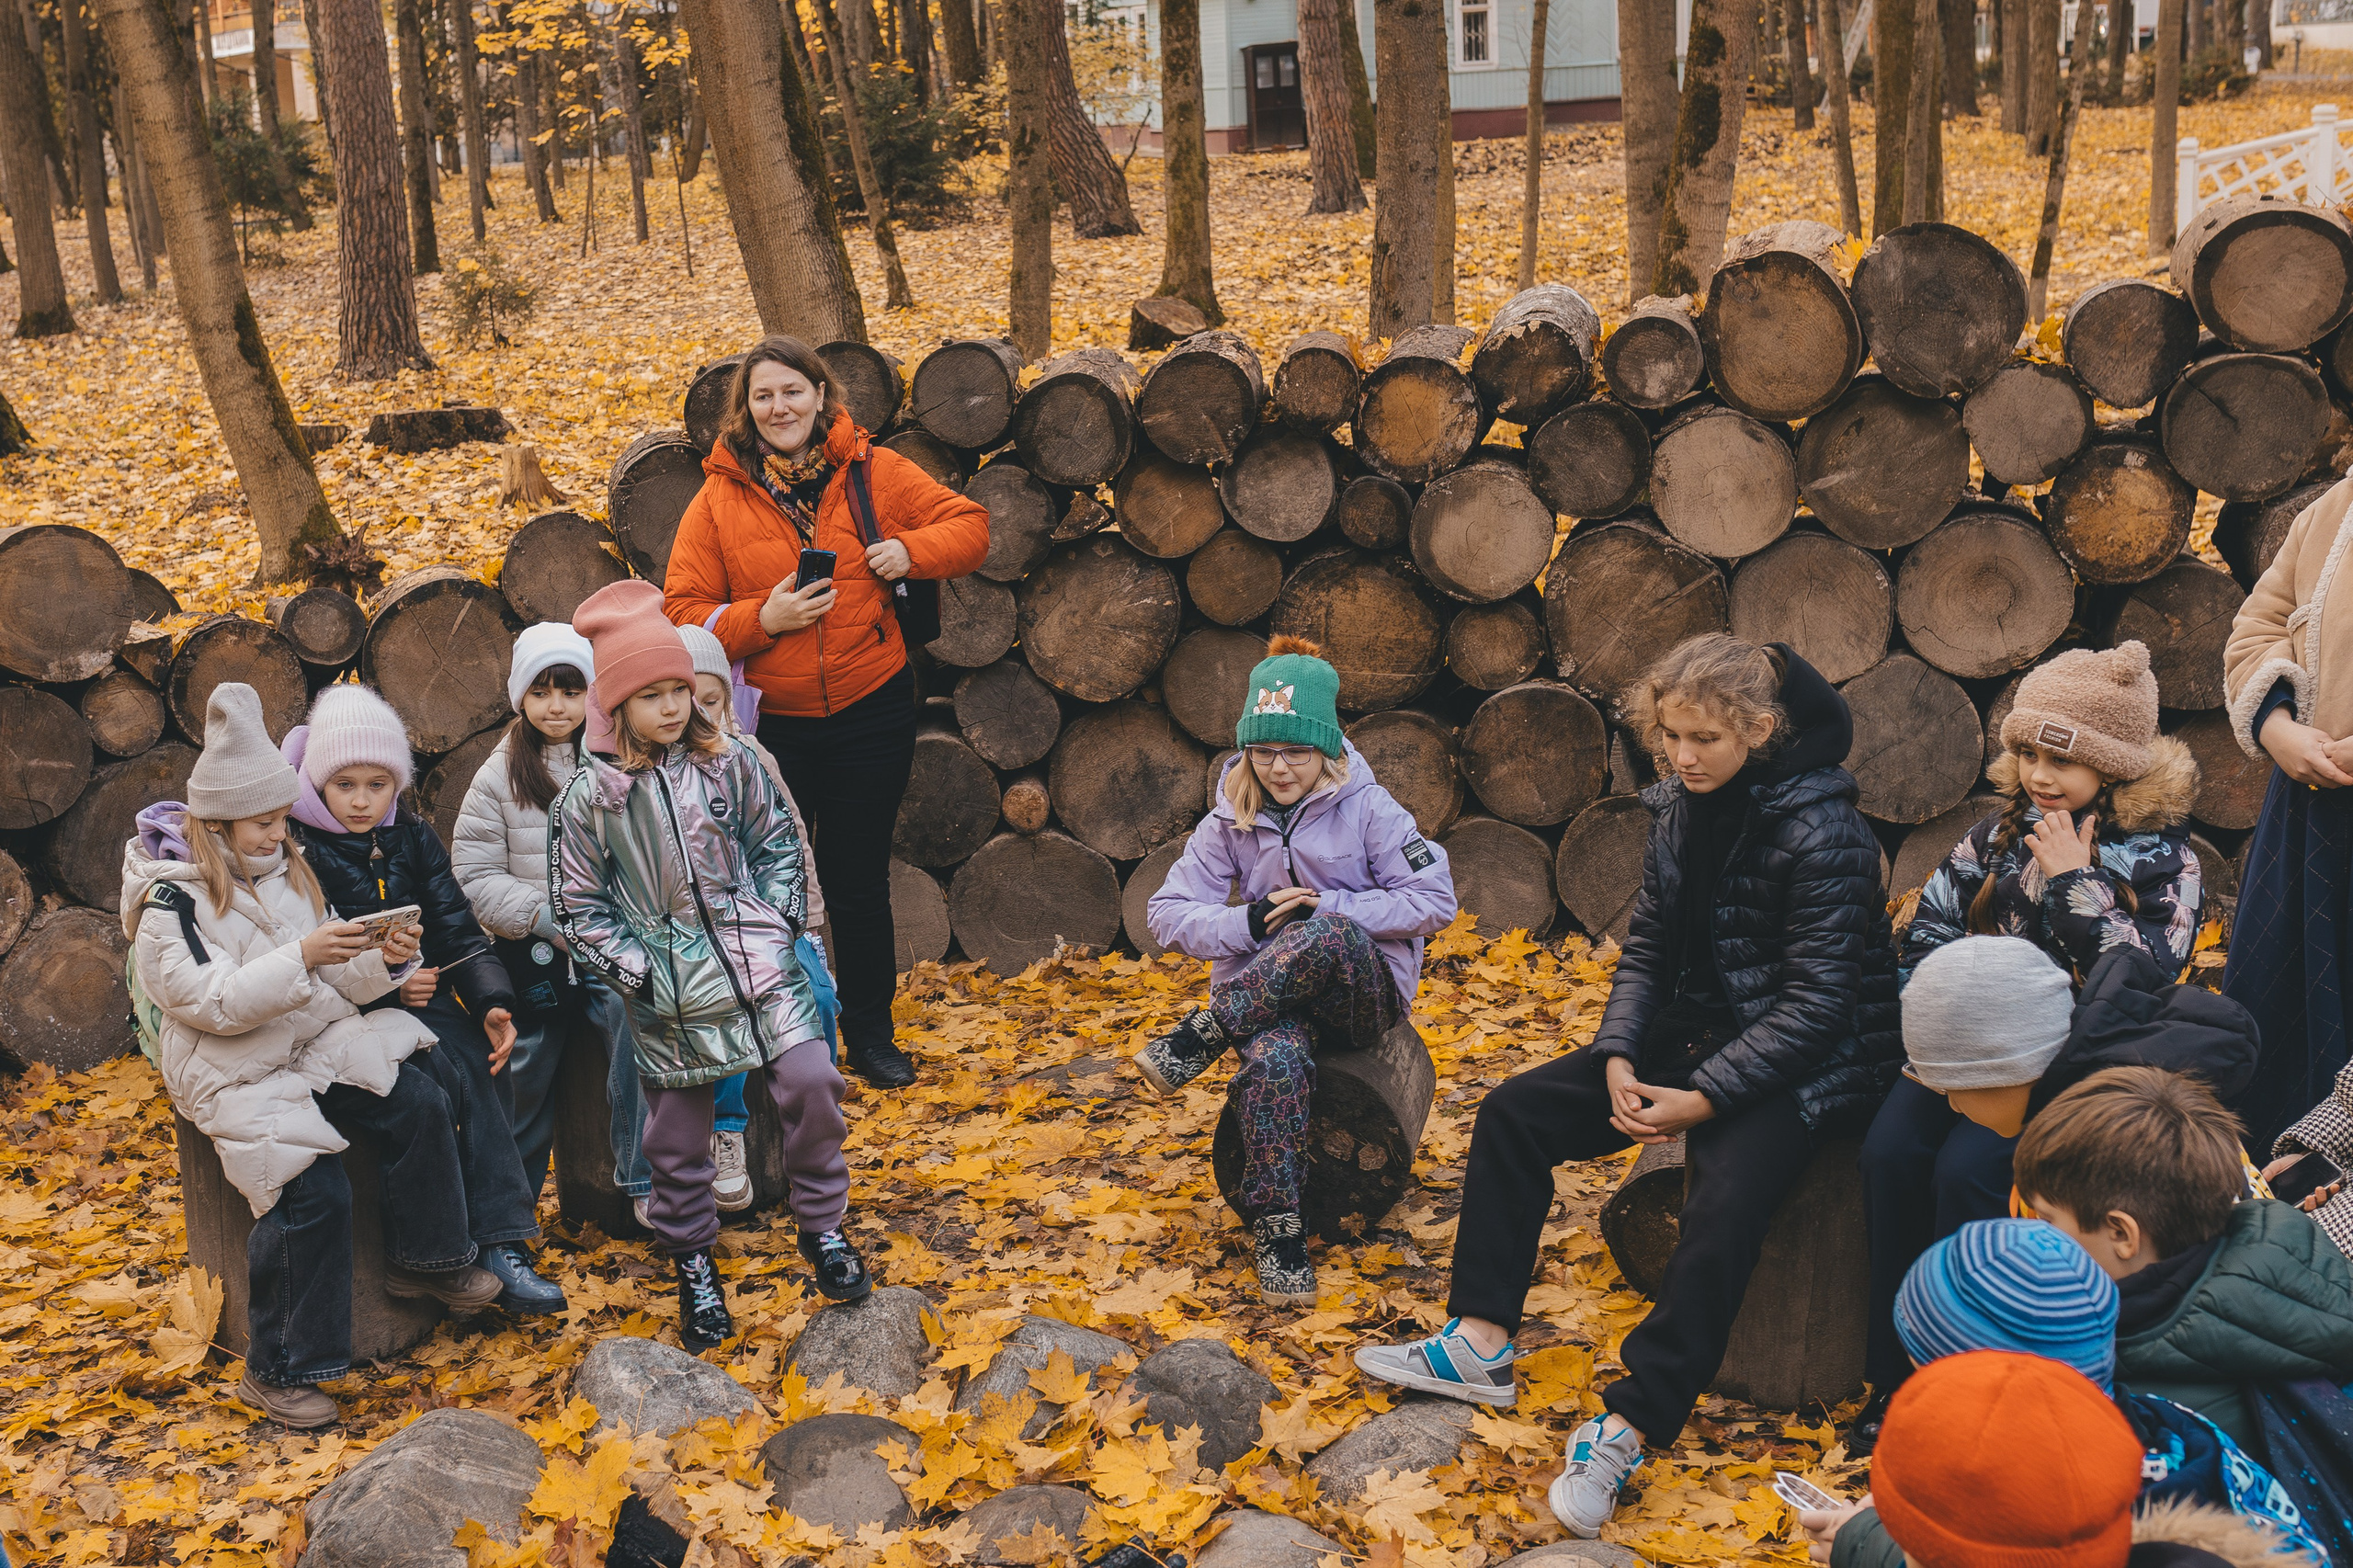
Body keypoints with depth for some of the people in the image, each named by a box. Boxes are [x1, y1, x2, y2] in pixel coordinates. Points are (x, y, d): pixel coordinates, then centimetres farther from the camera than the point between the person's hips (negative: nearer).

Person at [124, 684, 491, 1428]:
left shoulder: (286, 872, 10)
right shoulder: (172, 904, -13)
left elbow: (334, 981, 11)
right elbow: (213, 1002, -23)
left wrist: (381, 960, -11)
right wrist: (300, 958, -32)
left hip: (316, 1043, 7)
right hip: (234, 1074, -7)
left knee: (418, 1104, -16)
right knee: (313, 1192, -21)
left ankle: (424, 1259, 4)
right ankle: (276, 1373, -6)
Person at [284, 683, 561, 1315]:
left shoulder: (413, 837, 11)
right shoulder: (297, 848, -4)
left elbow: (458, 928, 6)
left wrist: (492, 1001, -10)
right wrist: (384, 983, -20)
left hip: (423, 994, 5)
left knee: (489, 1068, -24)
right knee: (460, 1079, -27)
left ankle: (502, 1237, -19)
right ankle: (496, 1245, -22)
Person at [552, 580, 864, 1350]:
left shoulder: (728, 762, 0)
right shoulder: (591, 798, -7)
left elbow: (777, 844, 11)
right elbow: (579, 906, -2)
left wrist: (779, 923, 0)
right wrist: (637, 969, -10)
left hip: (758, 961, 2)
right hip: (669, 989, -1)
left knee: (811, 1082, -7)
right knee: (678, 1129, 6)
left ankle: (823, 1225, 14)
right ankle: (693, 1263, 27)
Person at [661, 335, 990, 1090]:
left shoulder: (875, 472, 0)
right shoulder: (719, 499, -2)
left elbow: (970, 524, 5)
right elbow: (681, 612, -3)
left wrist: (910, 549, -14)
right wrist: (761, 619, -19)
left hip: (872, 710, 0)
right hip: (770, 722, 0)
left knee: (859, 883, 11)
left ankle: (871, 1035, 28)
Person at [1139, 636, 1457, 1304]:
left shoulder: (1366, 808, -4)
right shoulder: (1231, 822, 4)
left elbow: (1434, 900, -8)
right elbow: (1167, 914, 1)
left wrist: (1325, 909, -15)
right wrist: (1252, 923, -17)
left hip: (1364, 993, -1)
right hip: (1271, 996, 1)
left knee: (1332, 934, -38)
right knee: (1273, 1061, -36)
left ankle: (1197, 1039, -23)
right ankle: (1277, 1231, -27)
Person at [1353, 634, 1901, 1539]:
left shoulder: (1820, 833, -20)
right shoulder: (1681, 806, 1)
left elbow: (1817, 999, -21)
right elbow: (1649, 944, 8)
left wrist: (1705, 1097, -24)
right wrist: (1619, 1057, -8)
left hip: (1801, 1066, -8)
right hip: (1693, 1036, 8)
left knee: (1724, 1205, -33)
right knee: (1514, 1114, -1)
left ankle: (1628, 1428, -26)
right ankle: (1481, 1345, 1)